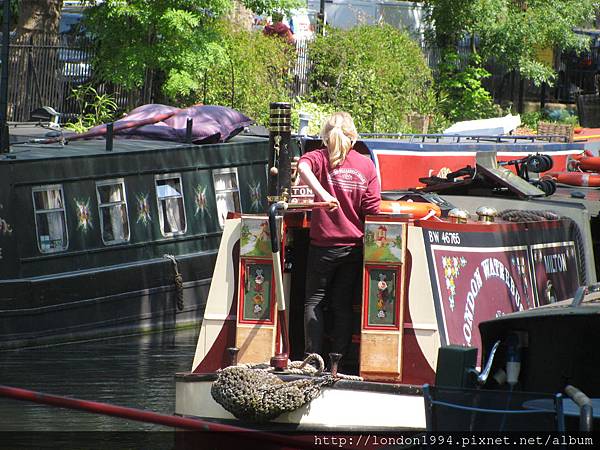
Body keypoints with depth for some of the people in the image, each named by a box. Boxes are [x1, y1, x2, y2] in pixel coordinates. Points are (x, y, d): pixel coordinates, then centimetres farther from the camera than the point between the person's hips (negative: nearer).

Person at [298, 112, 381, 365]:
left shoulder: (321, 158, -5)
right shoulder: (366, 165, 3)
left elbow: (303, 167, -29)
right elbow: (372, 209, 2)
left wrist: (322, 194, -36)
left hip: (324, 244, -3)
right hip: (355, 245, 3)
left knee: (314, 300, 8)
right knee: (343, 304, 10)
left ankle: (313, 359, 1)